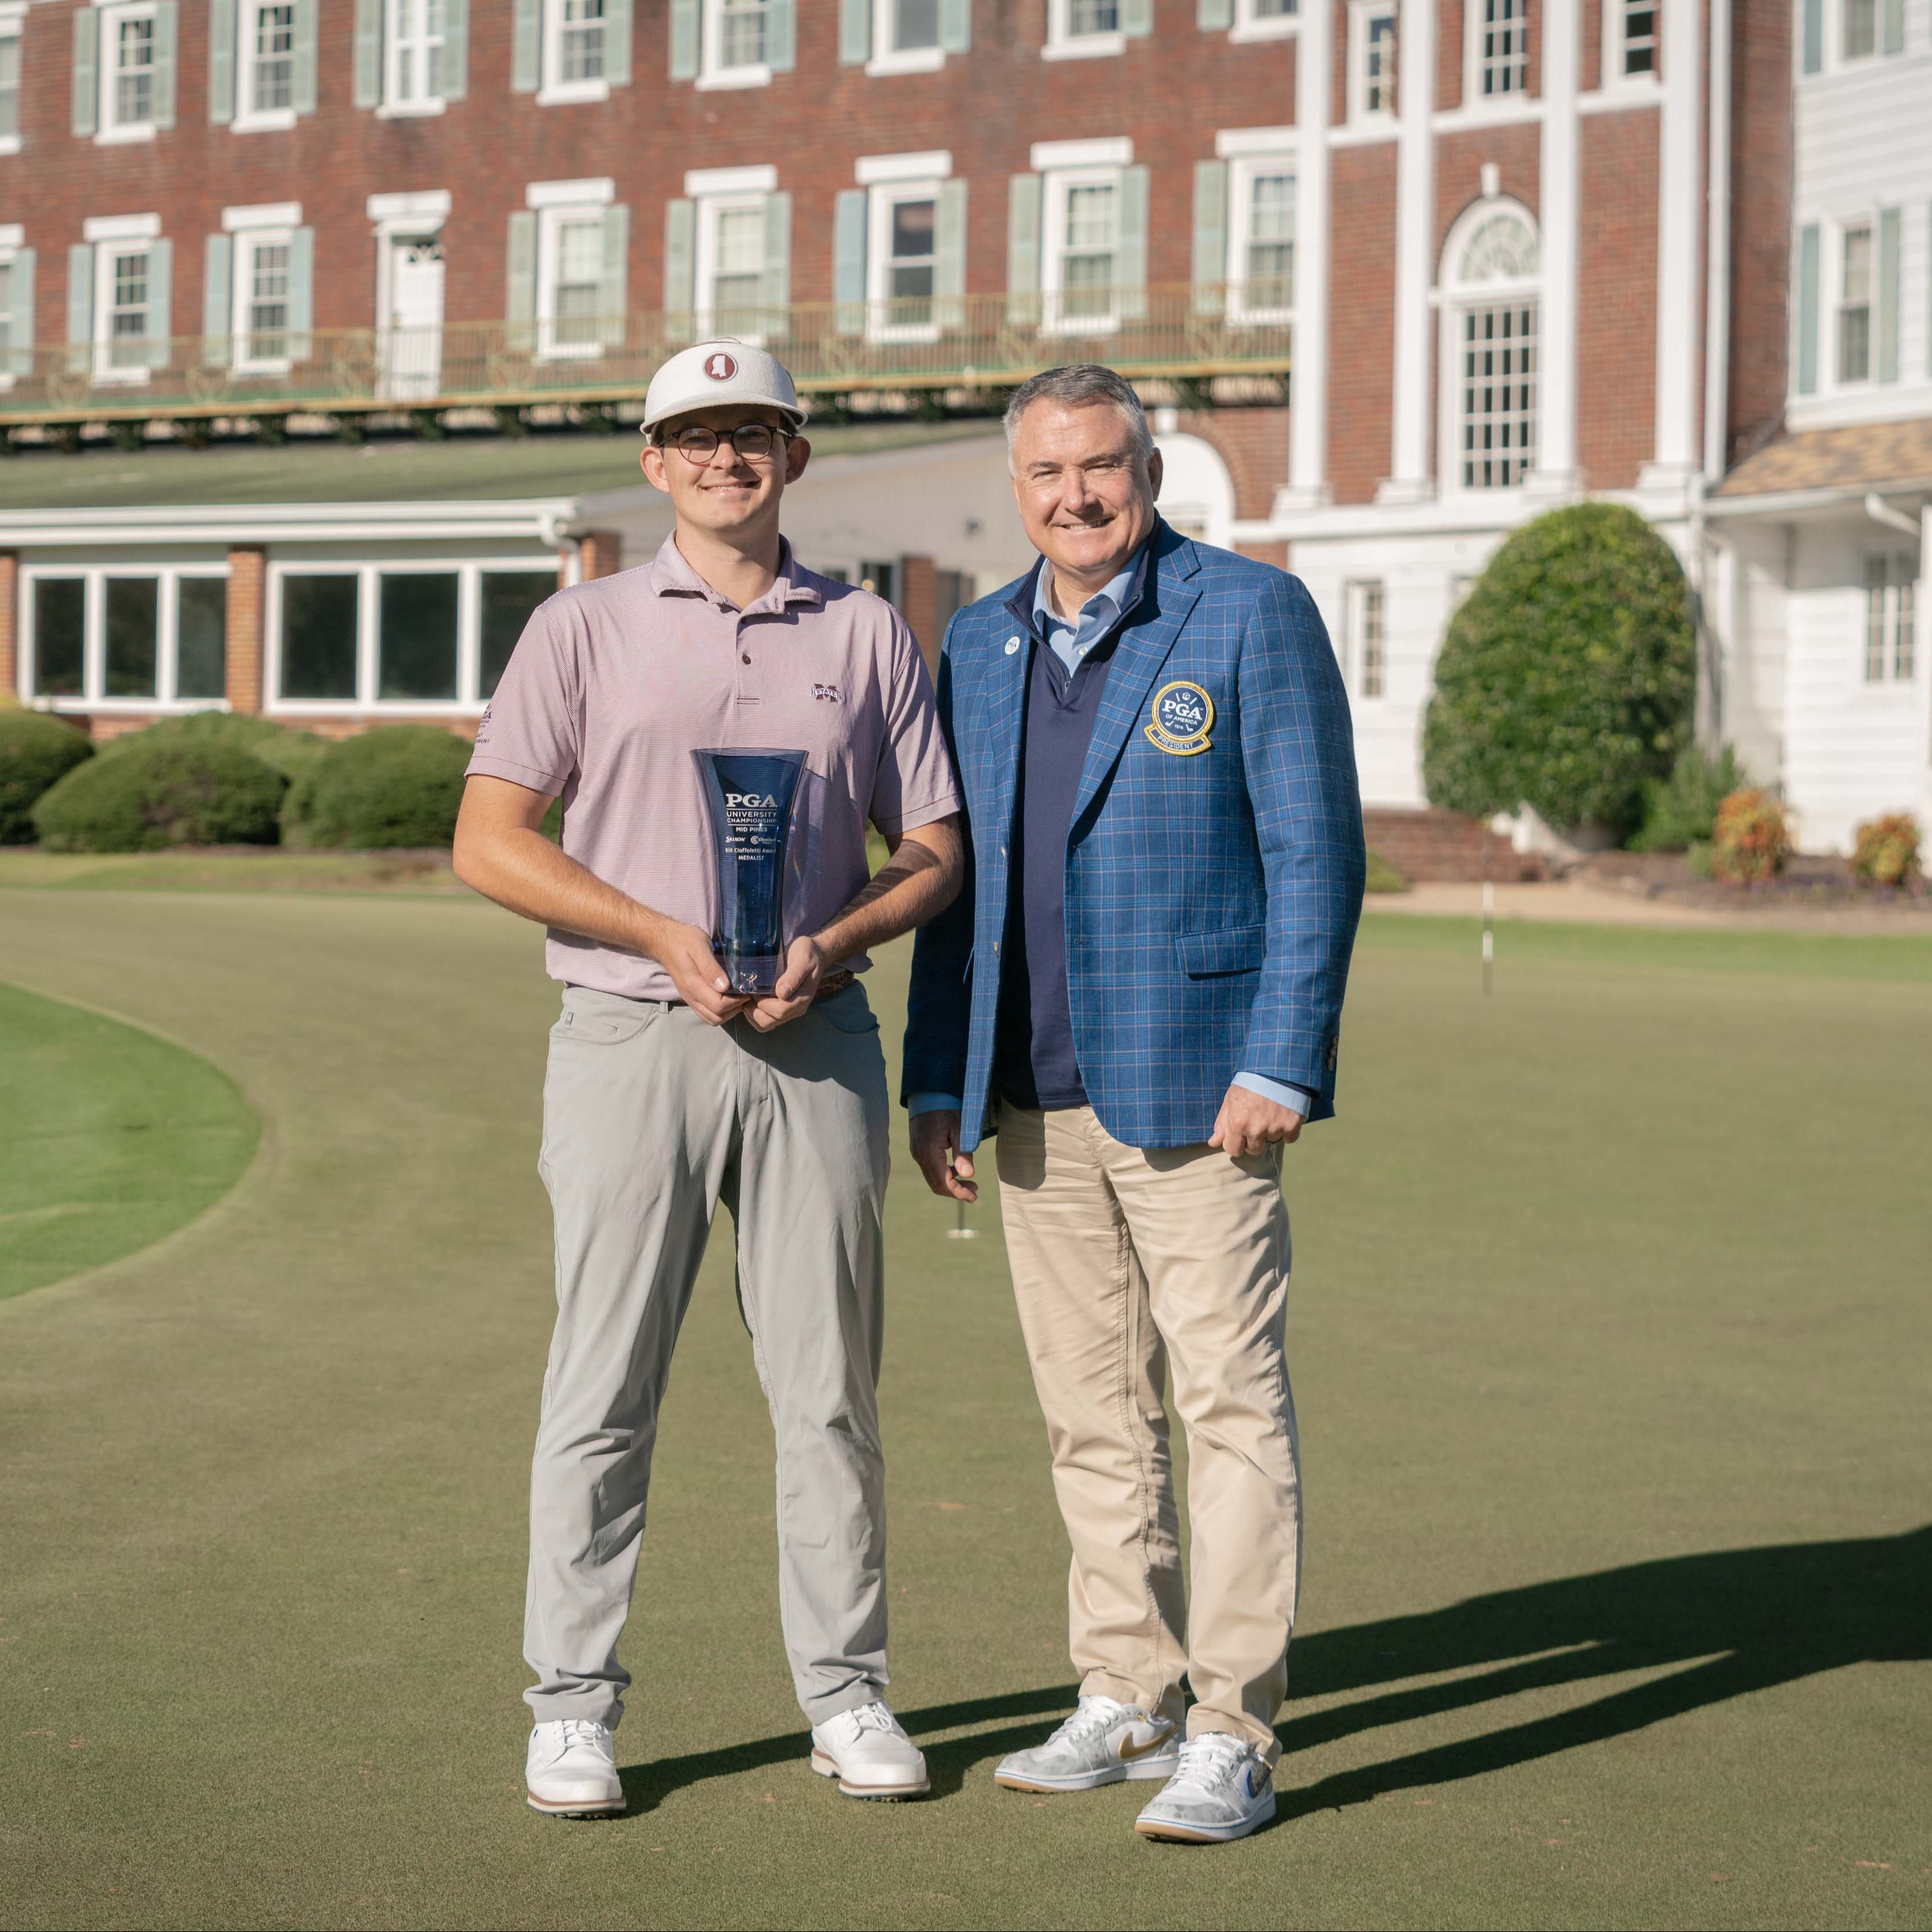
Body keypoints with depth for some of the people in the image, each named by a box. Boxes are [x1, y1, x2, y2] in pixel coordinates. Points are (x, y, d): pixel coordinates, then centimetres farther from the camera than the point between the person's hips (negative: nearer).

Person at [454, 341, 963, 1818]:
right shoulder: (587, 630, 6)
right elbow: (490, 841, -1)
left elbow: (935, 853, 11)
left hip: (816, 1038, 2)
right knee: (604, 1388, 0)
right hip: (633, 1034, -2)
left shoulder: (868, 635, 11)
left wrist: (827, 946, -9)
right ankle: (574, 1707, 7)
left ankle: (849, 1694, 14)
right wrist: (669, 937, -12)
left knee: (830, 1386, 5)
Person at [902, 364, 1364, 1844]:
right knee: (1092, 1416, 10)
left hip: (1195, 1090, -6)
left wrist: (1280, 1066, -14)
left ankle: (1234, 1736, 0)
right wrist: (938, 1083, 11)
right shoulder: (983, 644, 13)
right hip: (1037, 1100, 6)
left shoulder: (1251, 615, -4)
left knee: (1230, 1403, -5)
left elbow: (1317, 852, -8)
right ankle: (1129, 1702, 20)